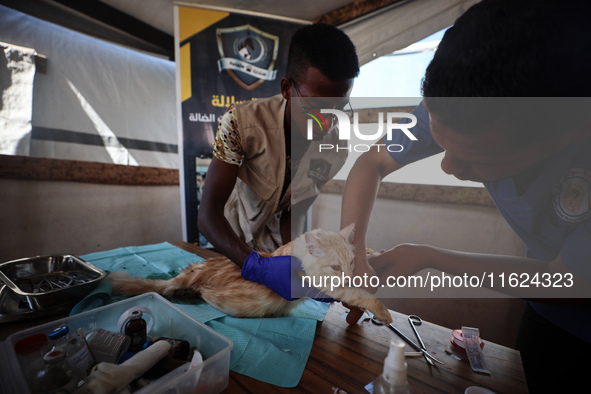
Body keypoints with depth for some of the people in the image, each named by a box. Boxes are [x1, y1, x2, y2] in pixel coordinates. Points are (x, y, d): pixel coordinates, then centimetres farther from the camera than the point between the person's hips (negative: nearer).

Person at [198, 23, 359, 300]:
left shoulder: (338, 145, -18)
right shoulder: (241, 122, -27)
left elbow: (294, 212, -11)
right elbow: (208, 214, -30)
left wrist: (293, 259, -27)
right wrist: (257, 266, -43)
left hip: (279, 251, 2)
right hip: (228, 248, -1)